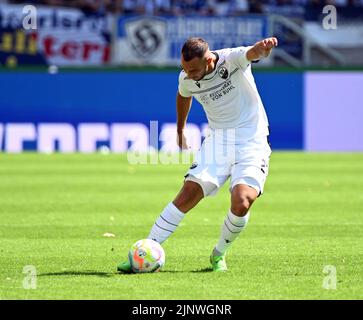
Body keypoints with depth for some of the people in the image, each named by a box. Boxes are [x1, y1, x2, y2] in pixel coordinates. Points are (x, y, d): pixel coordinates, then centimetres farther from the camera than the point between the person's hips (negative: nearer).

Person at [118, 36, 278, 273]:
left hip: (251, 142, -3)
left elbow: (254, 53, -37)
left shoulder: (232, 59, -16)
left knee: (241, 202, -22)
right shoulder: (186, 79, -2)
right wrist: (180, 130, 36)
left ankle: (219, 255, 4)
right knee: (188, 195, -13)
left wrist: (264, 47, -62)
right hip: (217, 140, 3)